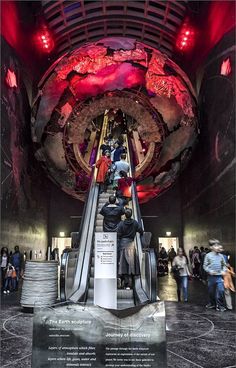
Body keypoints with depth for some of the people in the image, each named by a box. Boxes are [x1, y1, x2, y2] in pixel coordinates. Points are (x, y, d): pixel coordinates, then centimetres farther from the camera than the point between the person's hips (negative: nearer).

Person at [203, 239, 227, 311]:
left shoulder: (221, 256, 3)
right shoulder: (208, 255, -5)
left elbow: (224, 265, 14)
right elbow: (205, 265, -2)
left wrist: (224, 271, -3)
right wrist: (209, 271, -16)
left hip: (219, 277, 1)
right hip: (211, 276, -1)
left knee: (221, 291, -7)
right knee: (211, 291, 13)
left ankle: (220, 305, 8)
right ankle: (212, 303, 34)